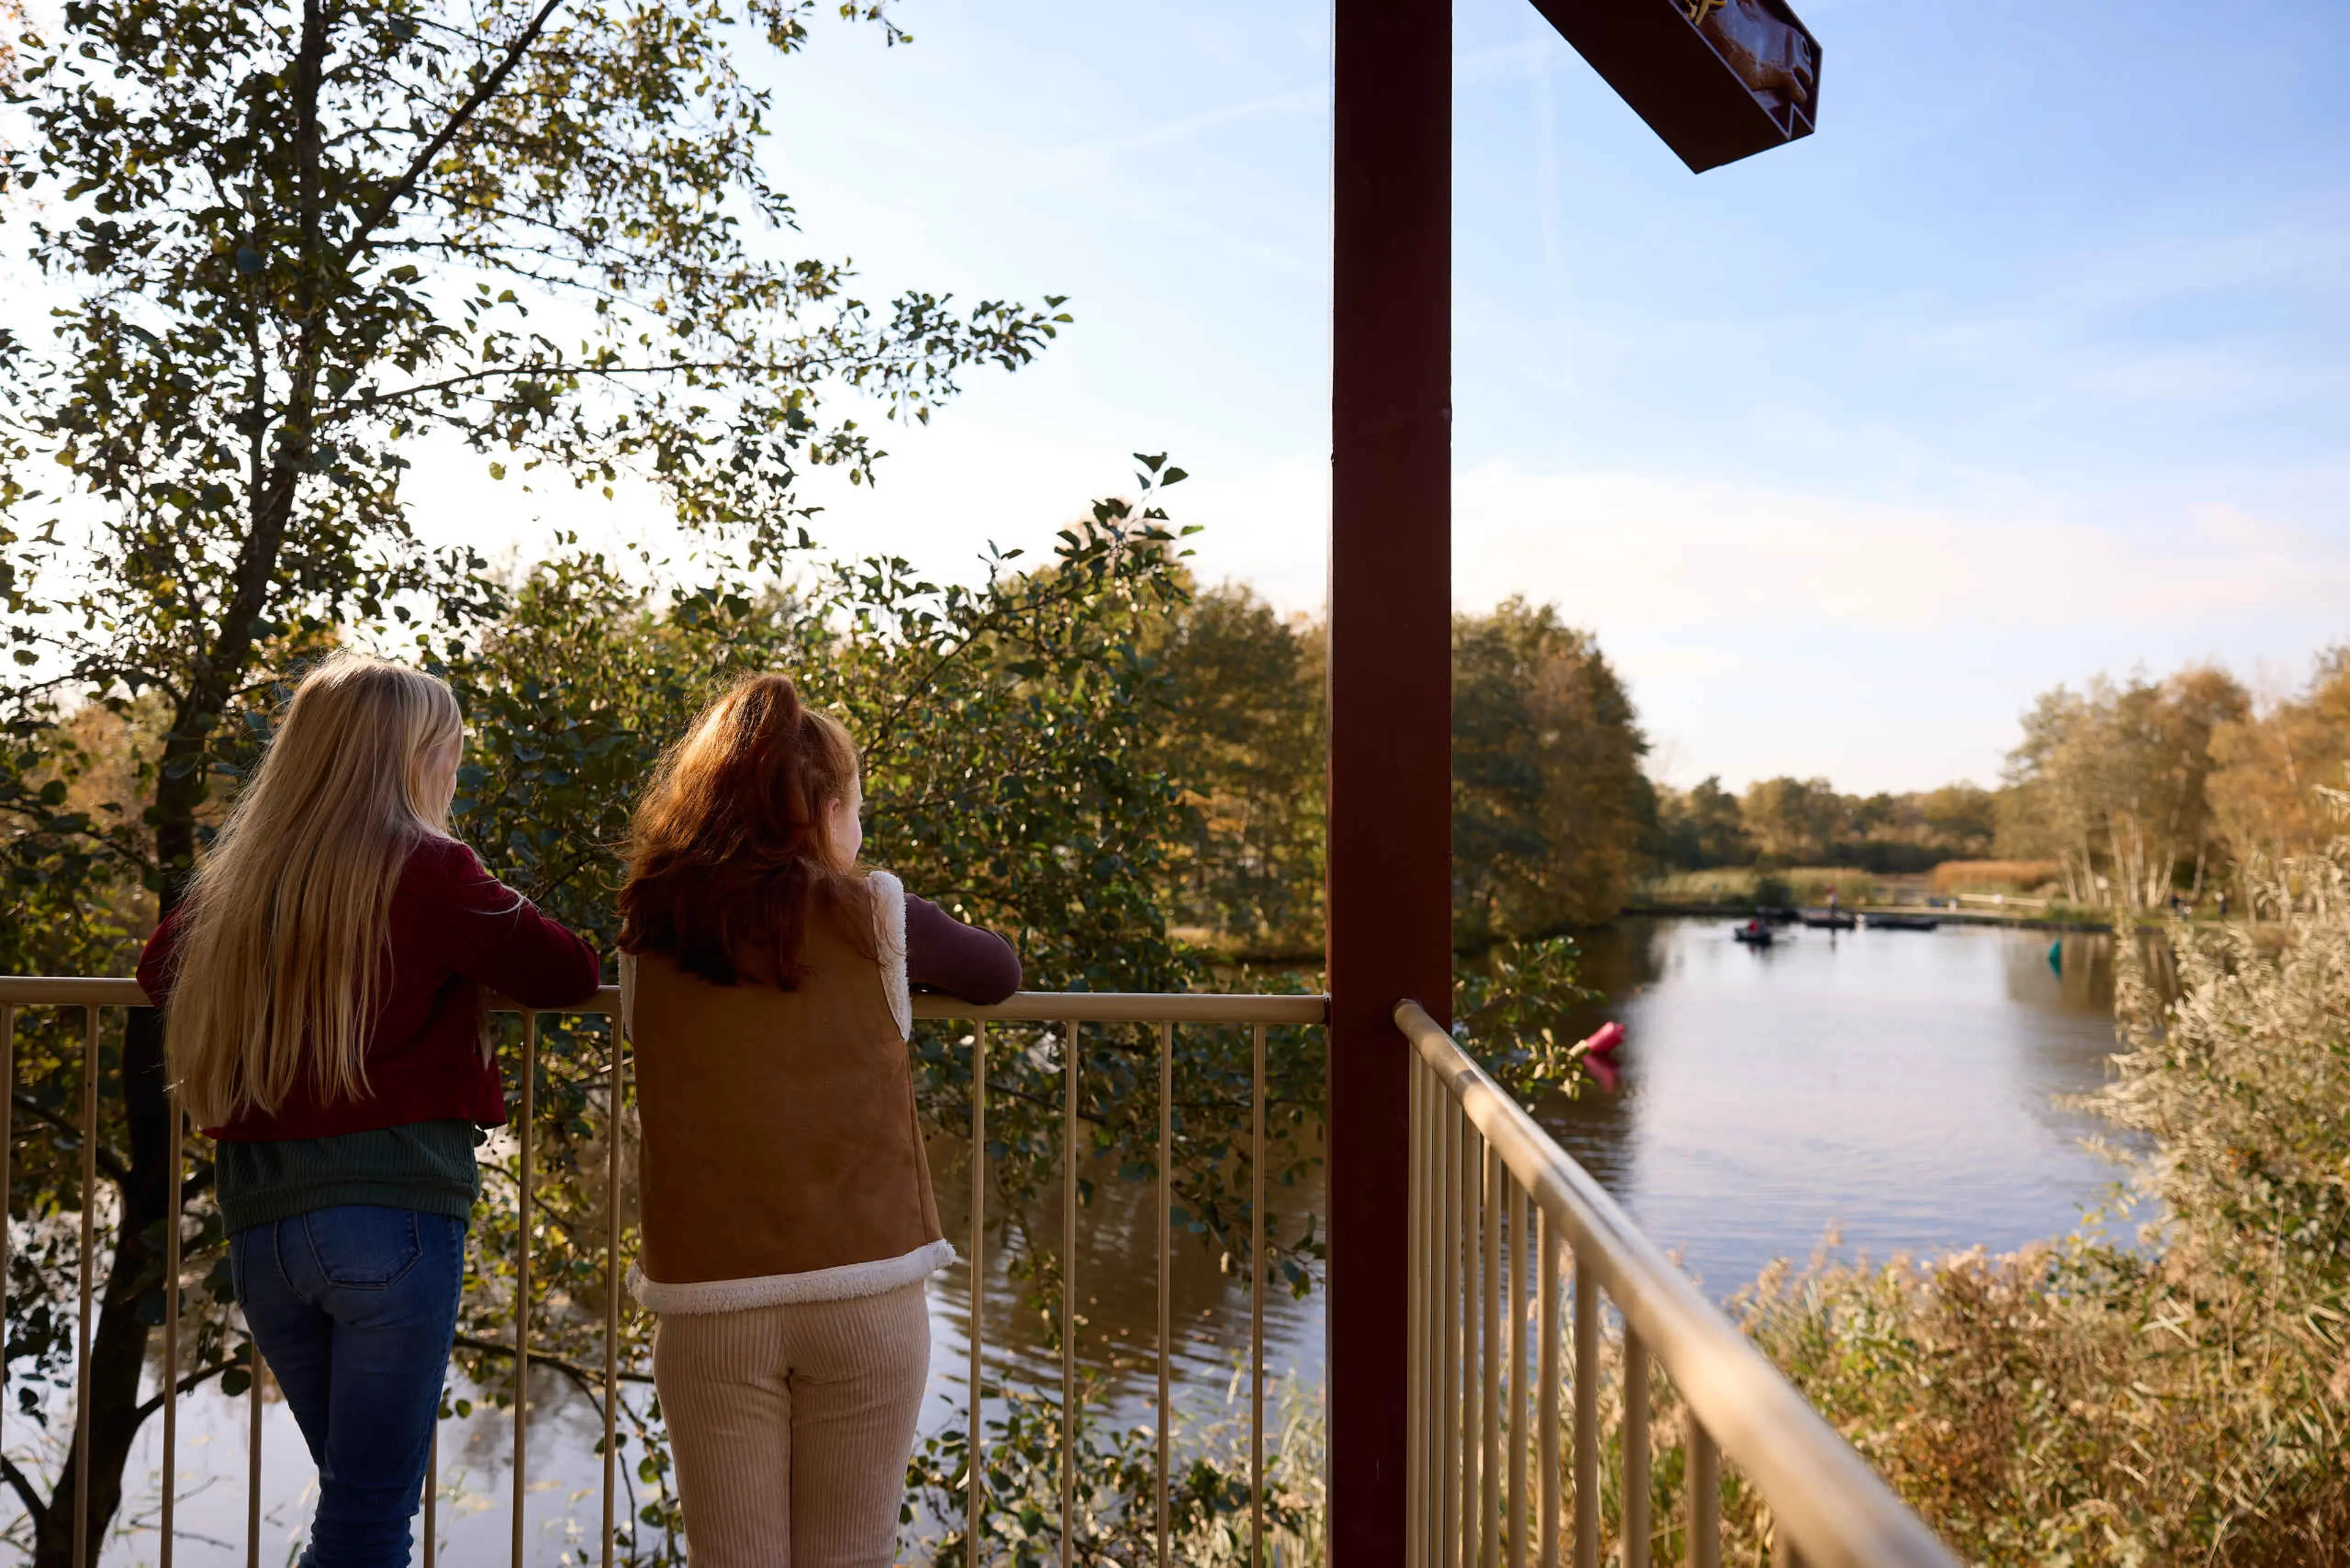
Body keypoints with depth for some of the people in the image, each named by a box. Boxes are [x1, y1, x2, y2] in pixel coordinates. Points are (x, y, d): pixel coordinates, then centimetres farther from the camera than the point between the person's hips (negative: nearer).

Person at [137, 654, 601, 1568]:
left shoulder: (236, 878, 11)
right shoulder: (427, 872, -7)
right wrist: (459, 965, 14)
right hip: (391, 1209, -6)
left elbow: (158, 967, 28)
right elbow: (572, 974, -4)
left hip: (259, 1225, 6)